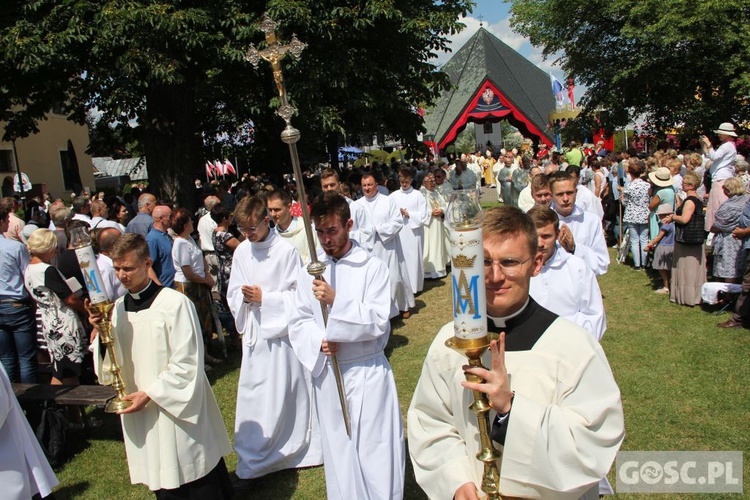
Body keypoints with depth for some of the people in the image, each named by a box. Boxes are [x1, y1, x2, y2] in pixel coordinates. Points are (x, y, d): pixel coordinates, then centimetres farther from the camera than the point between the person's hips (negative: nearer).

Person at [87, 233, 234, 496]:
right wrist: (100, 332, -8)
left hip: (177, 409, -6)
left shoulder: (175, 303, -15)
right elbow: (113, 364, 7)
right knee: (163, 485, 16)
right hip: (139, 412, 6)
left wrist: (150, 394, -14)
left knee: (196, 486, 6)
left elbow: (186, 364, -14)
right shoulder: (118, 308, 5)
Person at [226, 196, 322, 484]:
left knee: (289, 393, 7)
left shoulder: (286, 250, -12)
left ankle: (300, 448, 26)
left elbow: (298, 295, -10)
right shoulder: (241, 251, 2)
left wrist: (264, 298, -17)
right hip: (254, 333, 4)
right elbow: (233, 294, 8)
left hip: (283, 331, -4)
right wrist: (244, 297, -14)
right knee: (253, 397, 10)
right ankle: (250, 463, 25)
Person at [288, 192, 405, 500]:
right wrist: (318, 342, -14)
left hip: (368, 372, -3)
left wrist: (336, 300, -24)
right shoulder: (309, 273, 3)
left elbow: (378, 322, -14)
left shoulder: (373, 267, -7)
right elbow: (299, 323, 6)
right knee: (338, 449, 15)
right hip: (327, 373, 3)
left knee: (376, 451, 3)